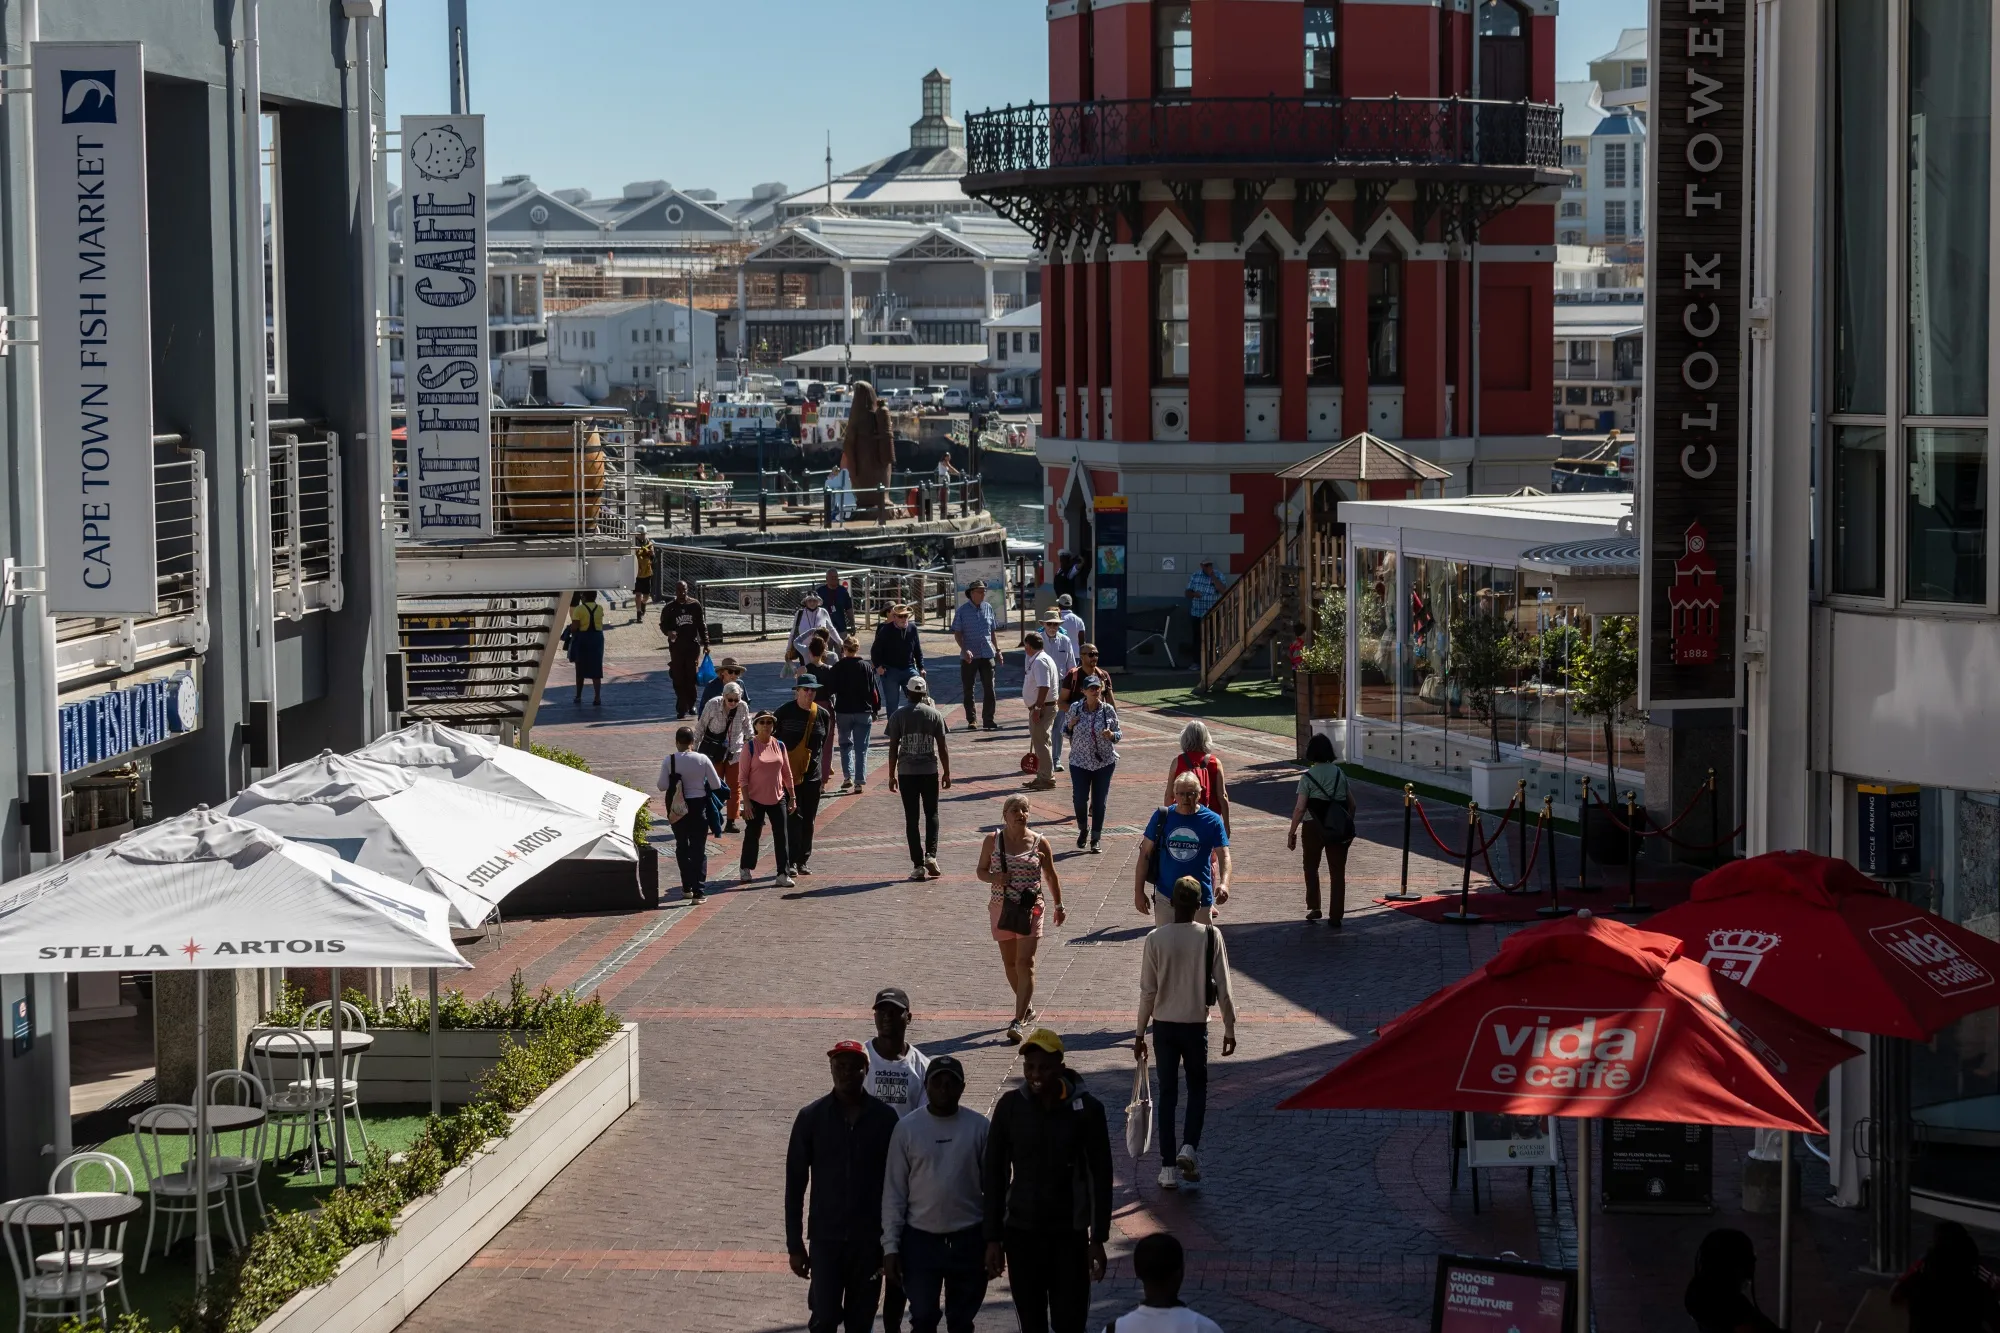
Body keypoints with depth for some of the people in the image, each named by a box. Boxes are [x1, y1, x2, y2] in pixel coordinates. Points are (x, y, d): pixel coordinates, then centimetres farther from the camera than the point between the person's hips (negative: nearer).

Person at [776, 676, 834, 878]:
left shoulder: (823, 715, 6)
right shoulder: (784, 713, -2)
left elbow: (825, 747, 13)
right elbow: (774, 743, 3)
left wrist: (825, 777, 13)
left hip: (813, 775, 3)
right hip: (789, 775, -3)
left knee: (809, 821, 7)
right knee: (794, 817, -10)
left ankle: (803, 861, 15)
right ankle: (792, 861, -10)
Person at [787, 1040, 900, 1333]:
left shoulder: (885, 1119, -2)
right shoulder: (811, 1118, -3)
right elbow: (795, 1184, 1)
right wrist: (795, 1244, -1)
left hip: (870, 1239, 1)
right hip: (826, 1238, -1)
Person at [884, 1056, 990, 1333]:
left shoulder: (978, 1127, -1)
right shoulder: (907, 1128, -2)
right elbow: (894, 1192, -1)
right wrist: (890, 1246, -5)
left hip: (968, 1240, 1)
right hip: (920, 1240, -1)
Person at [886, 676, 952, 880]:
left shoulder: (898, 716, -3)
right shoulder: (934, 714, -2)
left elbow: (893, 748, -2)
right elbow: (942, 747, 0)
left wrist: (892, 775, 5)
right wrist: (946, 773, 8)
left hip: (906, 773, 0)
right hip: (930, 771, 0)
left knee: (911, 818, 5)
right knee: (931, 814, 14)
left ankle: (918, 864, 2)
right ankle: (931, 854, -6)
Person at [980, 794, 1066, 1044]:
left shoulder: (1039, 843, -3)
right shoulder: (993, 840, 0)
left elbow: (1051, 875, 9)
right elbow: (981, 871, 9)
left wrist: (1059, 906, 14)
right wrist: (994, 878, -13)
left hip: (1030, 909, -3)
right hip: (1002, 908, 3)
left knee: (1025, 963, -11)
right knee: (1010, 963, 13)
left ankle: (1018, 1021, -15)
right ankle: (1027, 1009, 34)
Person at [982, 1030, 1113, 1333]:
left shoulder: (1086, 1109, -8)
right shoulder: (1010, 1107, -5)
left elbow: (1101, 1176, -3)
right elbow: (994, 1175, 1)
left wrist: (1098, 1239, -4)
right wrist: (993, 1238, -1)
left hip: (1070, 1234, -1)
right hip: (1021, 1233, 1)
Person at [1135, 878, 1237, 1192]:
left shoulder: (1155, 939, -9)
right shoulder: (1210, 936, -9)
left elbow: (1148, 992, -6)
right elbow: (1223, 989, -6)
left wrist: (1140, 1034, 4)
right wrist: (1230, 1029, 4)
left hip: (1164, 1025, 0)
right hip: (1196, 1025, 0)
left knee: (1167, 1093, 9)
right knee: (1198, 1087, 17)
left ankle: (1169, 1167, 8)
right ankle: (1189, 1147, -4)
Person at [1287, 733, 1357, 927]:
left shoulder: (1308, 776, -9)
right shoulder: (1339, 773, 4)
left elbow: (1300, 808, -12)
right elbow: (1352, 804, 7)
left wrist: (1292, 833, -5)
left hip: (1314, 828, -3)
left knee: (1311, 867, 18)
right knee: (1337, 871, 7)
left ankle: (1314, 907, 16)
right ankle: (1336, 916, 5)